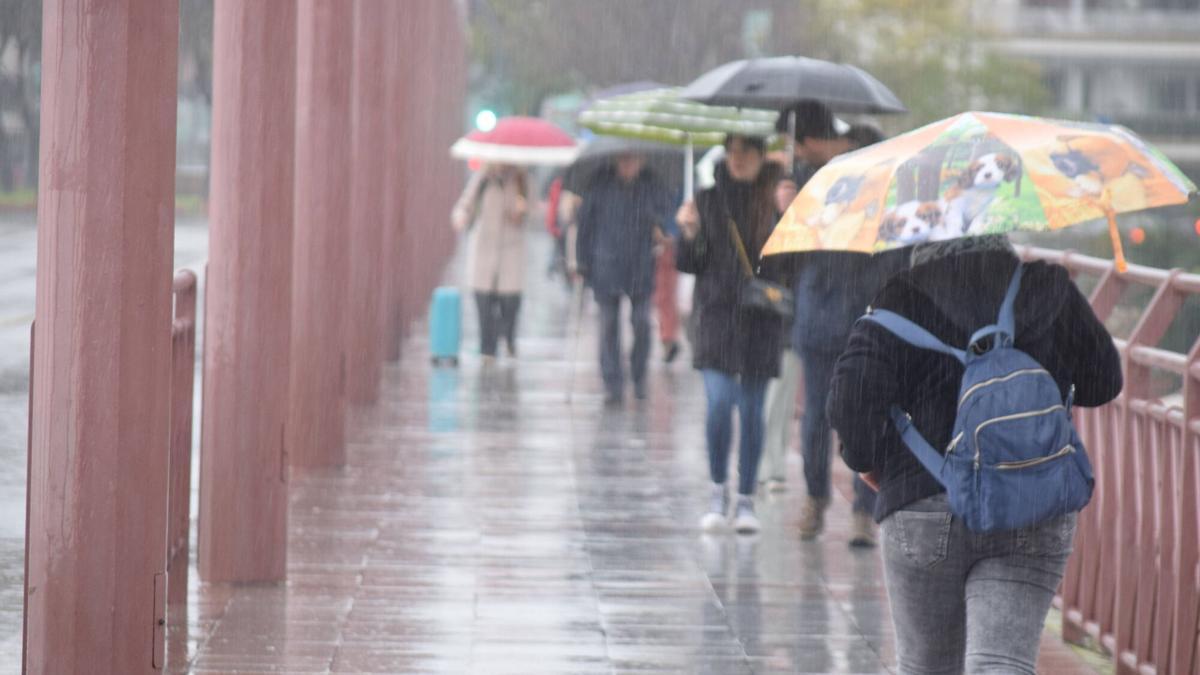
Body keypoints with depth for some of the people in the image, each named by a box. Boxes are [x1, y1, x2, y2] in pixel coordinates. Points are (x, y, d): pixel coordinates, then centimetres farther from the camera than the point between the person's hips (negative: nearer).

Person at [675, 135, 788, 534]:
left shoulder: (777, 201, 1)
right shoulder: (709, 200, 6)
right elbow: (689, 264, 8)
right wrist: (689, 234, -12)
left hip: (761, 319, 0)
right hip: (717, 313, 0)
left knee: (751, 409, 5)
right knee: (719, 403, -12)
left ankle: (746, 500, 15)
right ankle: (718, 492, 5)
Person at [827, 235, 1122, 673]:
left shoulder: (906, 296, -4)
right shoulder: (1052, 289, 5)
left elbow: (853, 397, -14)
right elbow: (1103, 382, 17)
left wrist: (867, 458, 6)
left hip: (926, 509, -1)